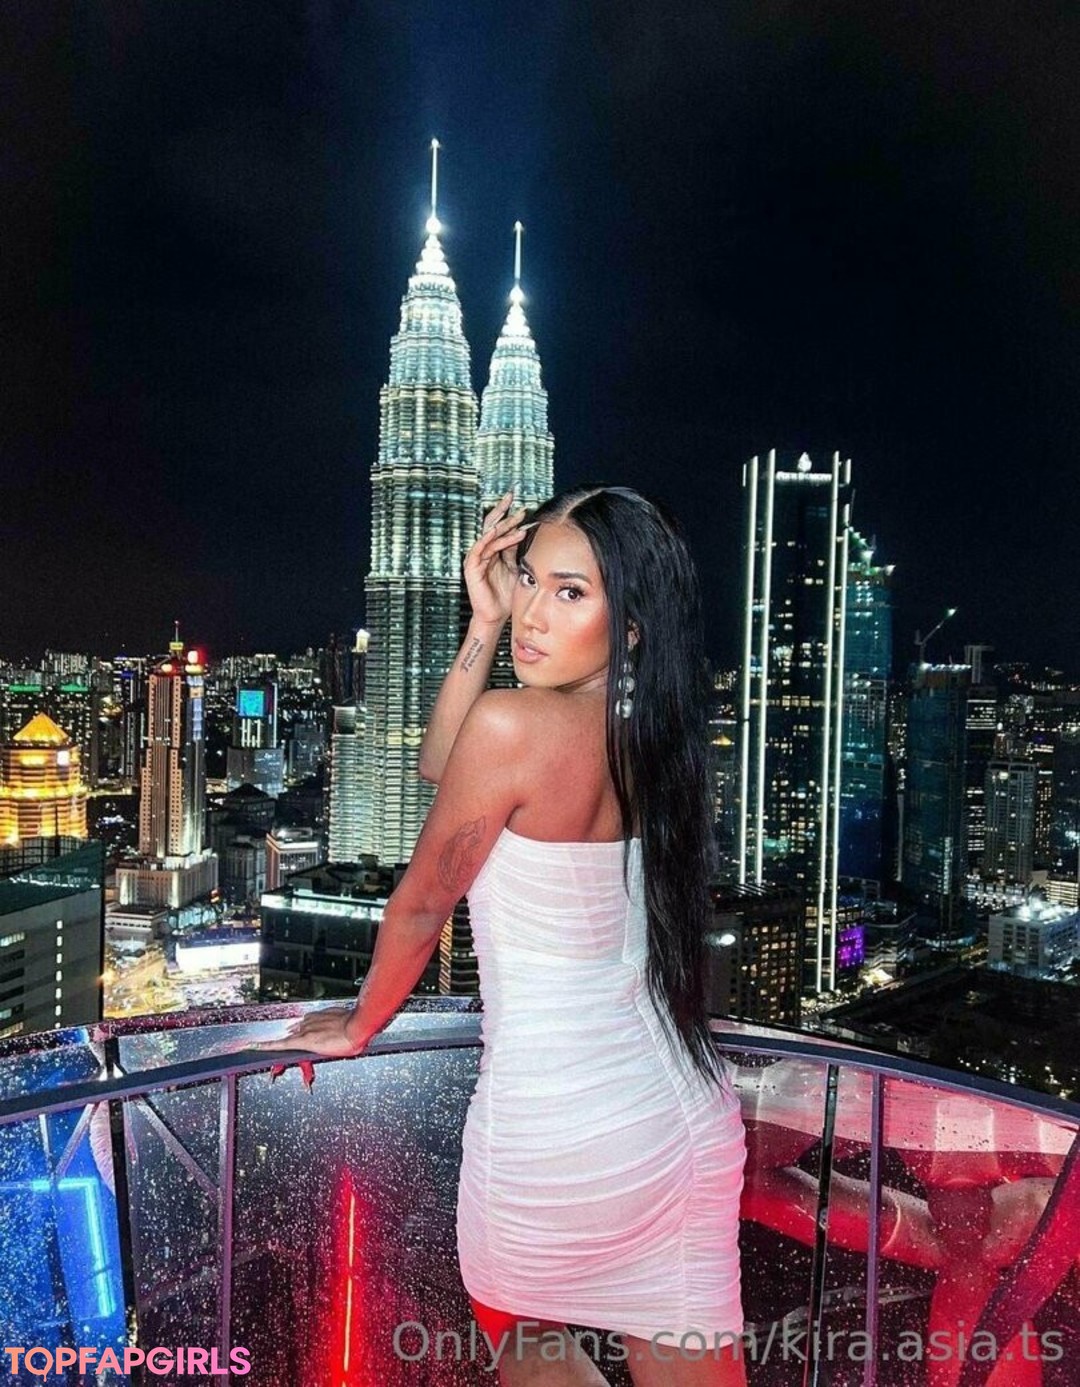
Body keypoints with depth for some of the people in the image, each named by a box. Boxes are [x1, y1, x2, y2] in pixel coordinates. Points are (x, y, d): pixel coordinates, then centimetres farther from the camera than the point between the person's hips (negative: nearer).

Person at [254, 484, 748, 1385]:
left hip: (558, 1132, -6)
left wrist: (359, 1026, 10)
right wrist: (488, 622, -1)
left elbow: (422, 905, -7)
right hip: (690, 1113, 6)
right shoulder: (650, 730, 0)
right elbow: (441, 764, 8)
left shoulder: (512, 724, -22)